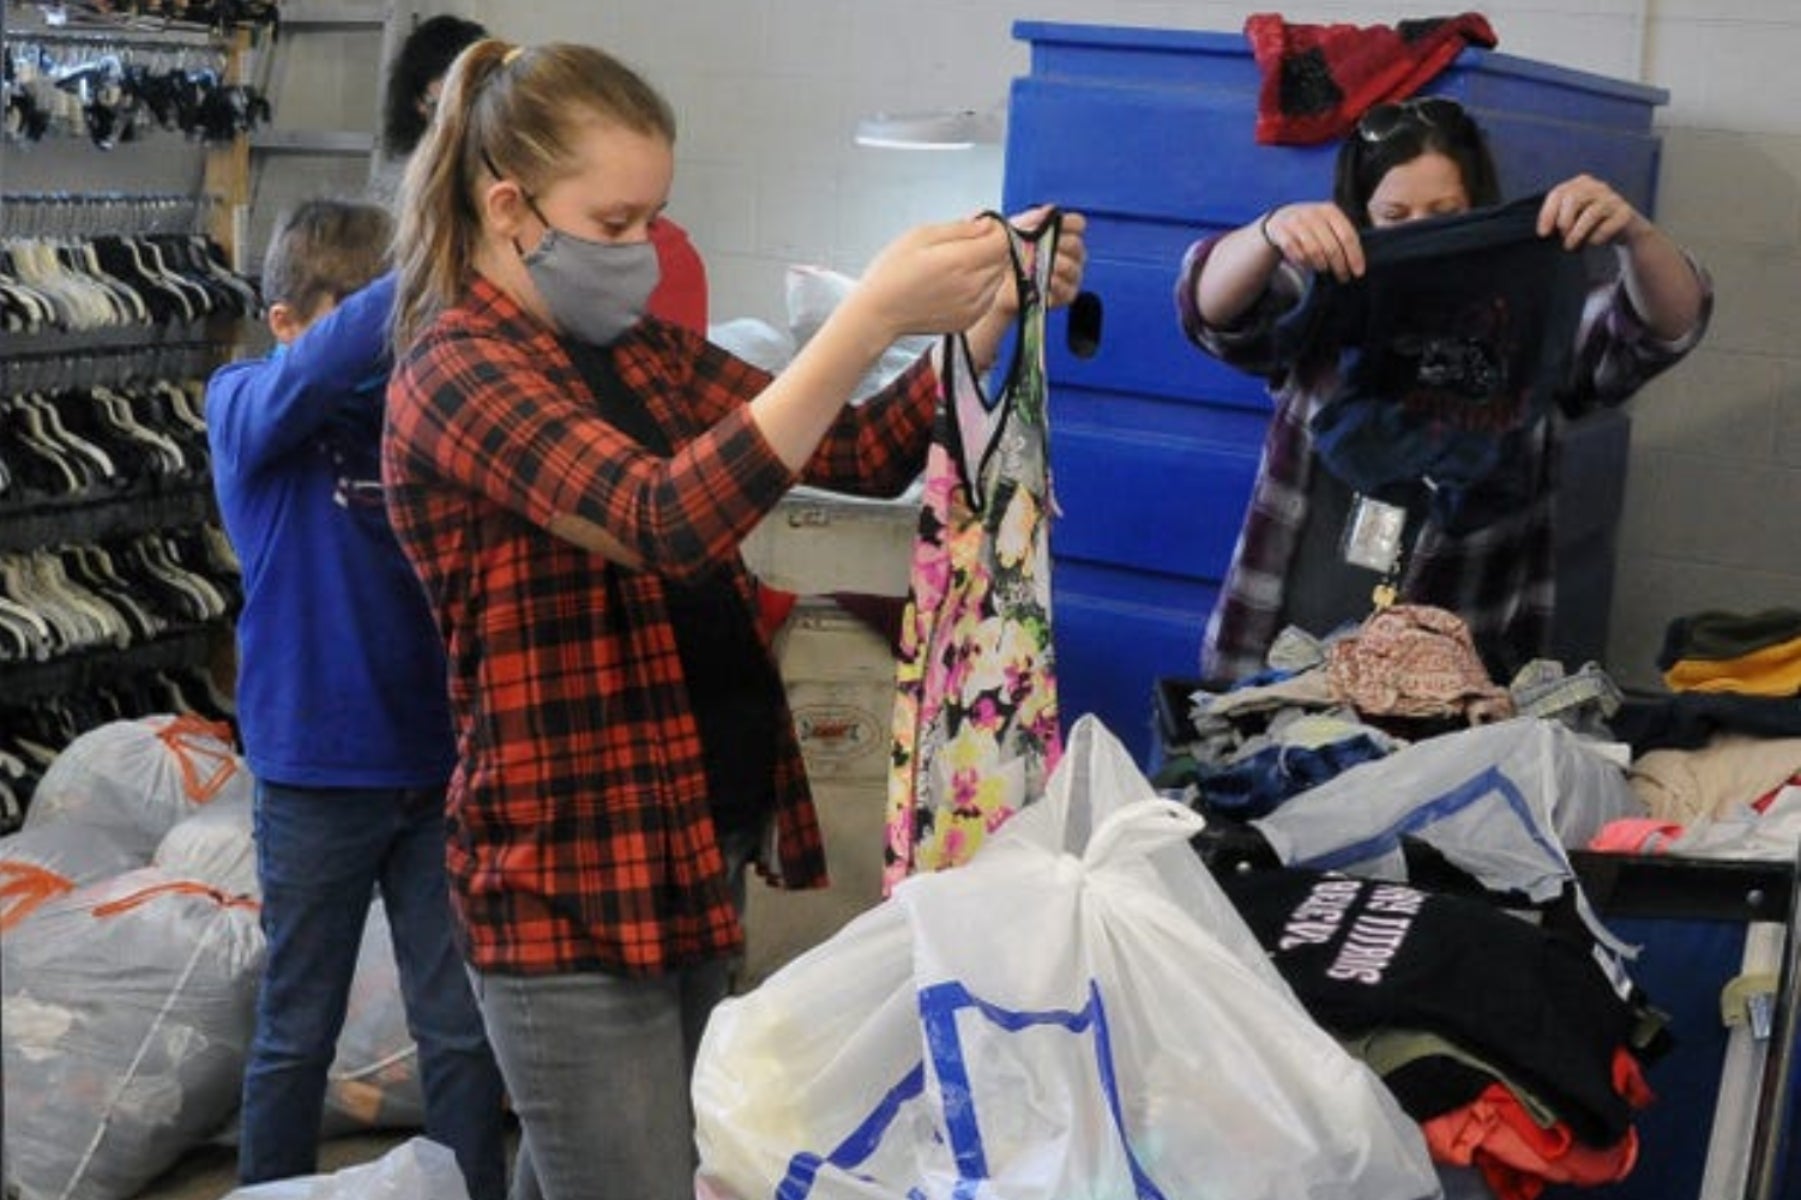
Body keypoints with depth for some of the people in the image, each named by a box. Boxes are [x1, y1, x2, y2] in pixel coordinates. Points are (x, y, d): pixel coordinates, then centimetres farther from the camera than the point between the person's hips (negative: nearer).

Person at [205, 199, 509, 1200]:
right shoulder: (245, 405, -7)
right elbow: (327, 361, -29)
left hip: (438, 764, 3)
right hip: (318, 772, -3)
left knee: (464, 1032, 8)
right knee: (299, 1031, 12)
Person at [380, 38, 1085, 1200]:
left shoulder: (643, 353, 9)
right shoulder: (456, 374, -15)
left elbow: (866, 453, 10)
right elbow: (666, 523, -31)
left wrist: (993, 310, -7)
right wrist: (871, 315, -36)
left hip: (694, 851, 8)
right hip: (575, 878, -8)